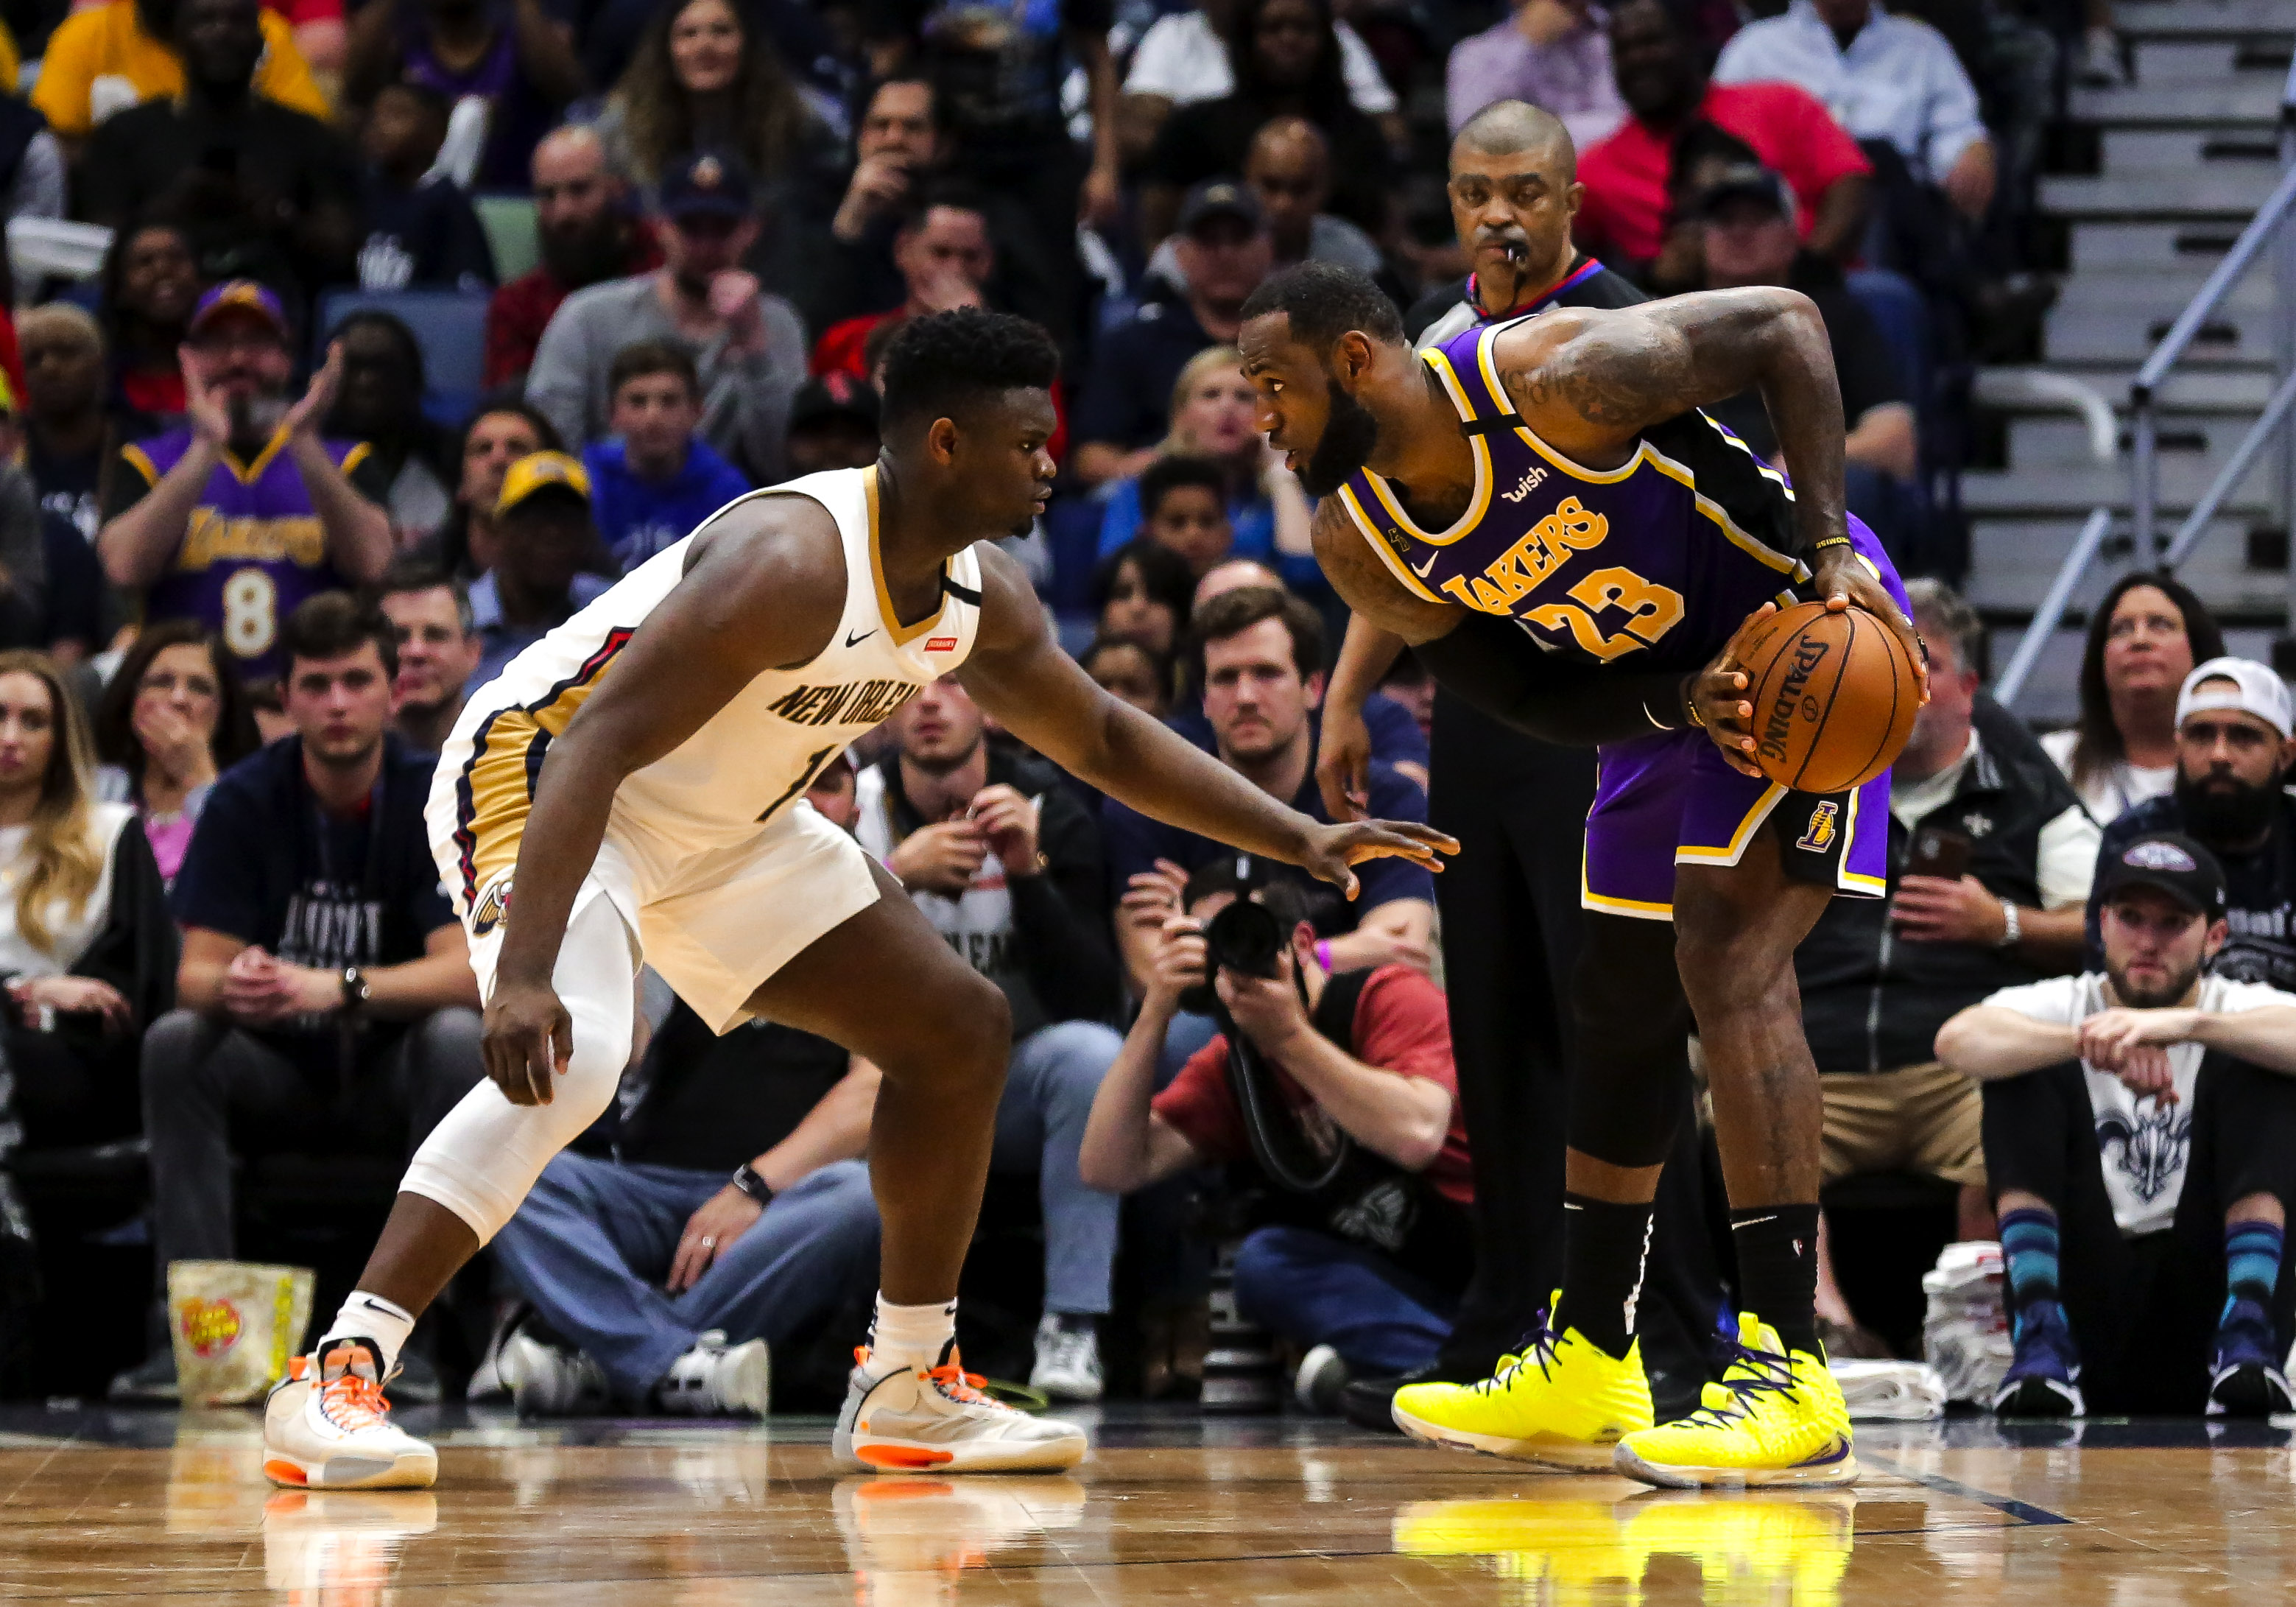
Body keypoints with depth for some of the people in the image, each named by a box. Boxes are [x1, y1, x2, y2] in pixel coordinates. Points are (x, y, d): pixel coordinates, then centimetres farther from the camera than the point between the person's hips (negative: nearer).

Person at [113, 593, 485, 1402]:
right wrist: (233, 985, -36)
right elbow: (195, 974, -10)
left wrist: (338, 988, -37)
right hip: (277, 1078, 1)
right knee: (174, 1042, -27)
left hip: (395, 1080, -1)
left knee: (459, 1038, -33)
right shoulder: (244, 801, -5)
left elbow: (465, 969, -21)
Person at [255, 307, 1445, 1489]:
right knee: (568, 1062, -34)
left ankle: (906, 1389, 18)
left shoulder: (977, 598, -3)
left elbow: (1101, 739, 16)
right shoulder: (792, 564, -31)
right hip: (535, 779, -10)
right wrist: (523, 973, -44)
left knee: (959, 1029, 8)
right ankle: (337, 1381, -34)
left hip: (716, 829, 10)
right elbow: (594, 746, -35)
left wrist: (1299, 839, 11)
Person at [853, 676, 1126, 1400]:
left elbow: (1091, 999, -13)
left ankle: (1072, 1324, -27)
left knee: (1091, 1050, -31)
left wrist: (1030, 872, -25)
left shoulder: (1050, 813, -4)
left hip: (1018, 1086, -1)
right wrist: (893, 878, -25)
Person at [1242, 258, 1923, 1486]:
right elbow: (1533, 697, -6)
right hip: (1665, 687, 8)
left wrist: (1828, 543, -25)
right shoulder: (1361, 547, -8)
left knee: (1726, 952, -21)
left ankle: (1792, 1377, -26)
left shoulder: (1559, 378, -28)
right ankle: (1586, 1370, 24)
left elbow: (1783, 326, -18)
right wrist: (1683, 702, -25)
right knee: (1620, 1000, 12)